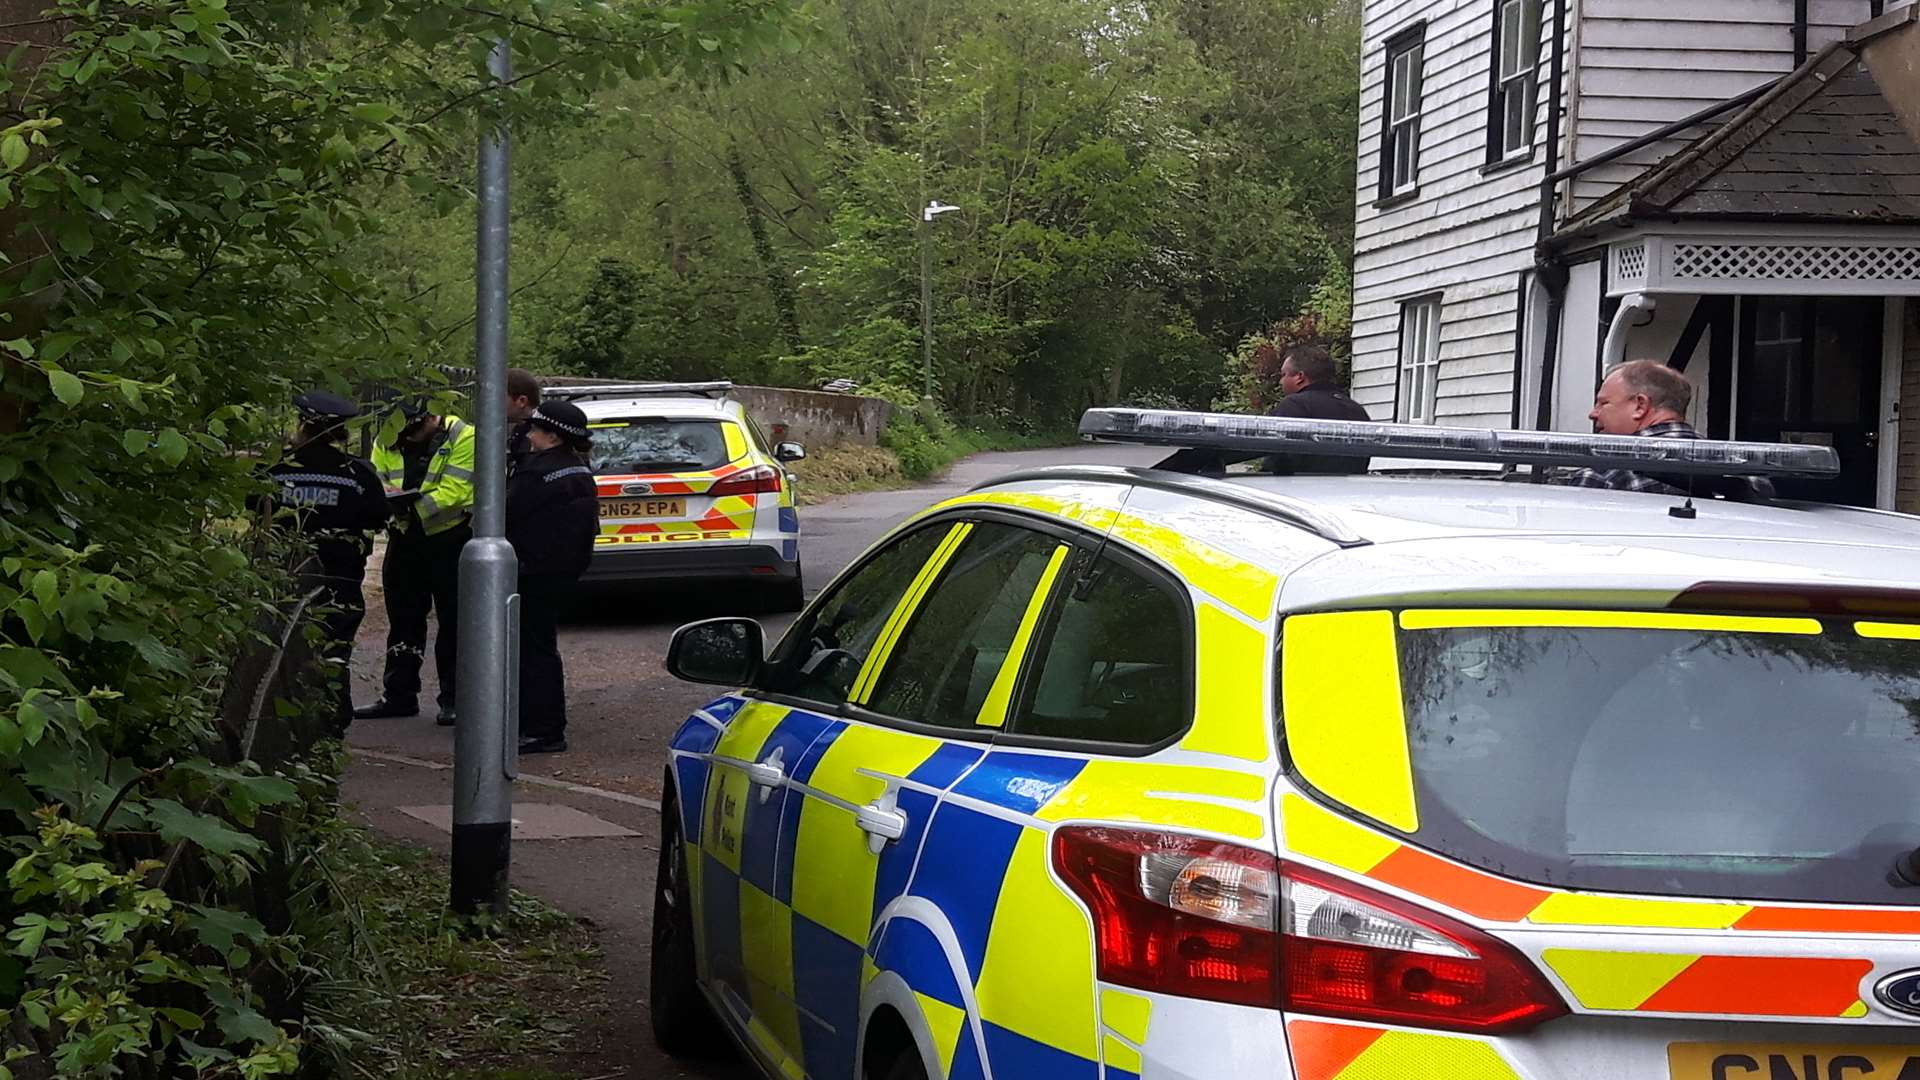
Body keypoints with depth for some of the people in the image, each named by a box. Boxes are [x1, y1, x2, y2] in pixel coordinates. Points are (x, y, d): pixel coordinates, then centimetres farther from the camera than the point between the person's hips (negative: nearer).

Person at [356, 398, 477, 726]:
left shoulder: (463, 439, -15)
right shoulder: (388, 442, 3)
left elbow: (454, 492, -22)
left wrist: (414, 502, -34)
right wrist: (389, 498, -24)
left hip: (450, 541, -6)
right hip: (406, 540, 6)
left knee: (454, 623, -1)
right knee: (403, 621, 12)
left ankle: (455, 699, 5)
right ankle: (399, 696, 21)